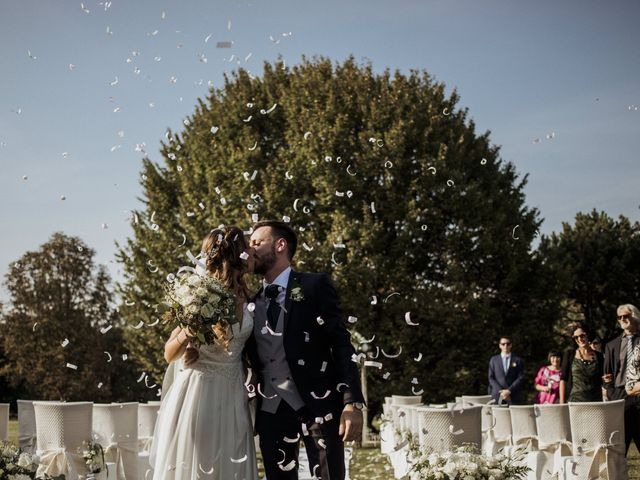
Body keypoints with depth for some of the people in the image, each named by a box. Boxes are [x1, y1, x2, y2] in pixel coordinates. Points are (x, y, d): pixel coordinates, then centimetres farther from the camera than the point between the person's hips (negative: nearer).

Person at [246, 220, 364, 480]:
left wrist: (352, 402, -16)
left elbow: (341, 343, -6)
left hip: (318, 405, -4)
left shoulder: (314, 286, 1)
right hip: (271, 412, 4)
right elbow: (254, 360, 16)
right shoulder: (251, 302, 15)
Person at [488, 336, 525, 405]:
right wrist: (501, 391, -6)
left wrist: (509, 391, -9)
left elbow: (520, 378, 3)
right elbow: (491, 378, 8)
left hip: (513, 396, -1)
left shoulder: (518, 360, 10)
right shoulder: (494, 360, 13)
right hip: (497, 396, 1)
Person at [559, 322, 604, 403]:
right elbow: (563, 379, 2)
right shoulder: (570, 353, 5)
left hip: (595, 401, 2)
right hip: (575, 399, -1)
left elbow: (602, 382, 14)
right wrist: (562, 402, -5)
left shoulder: (598, 356, 10)